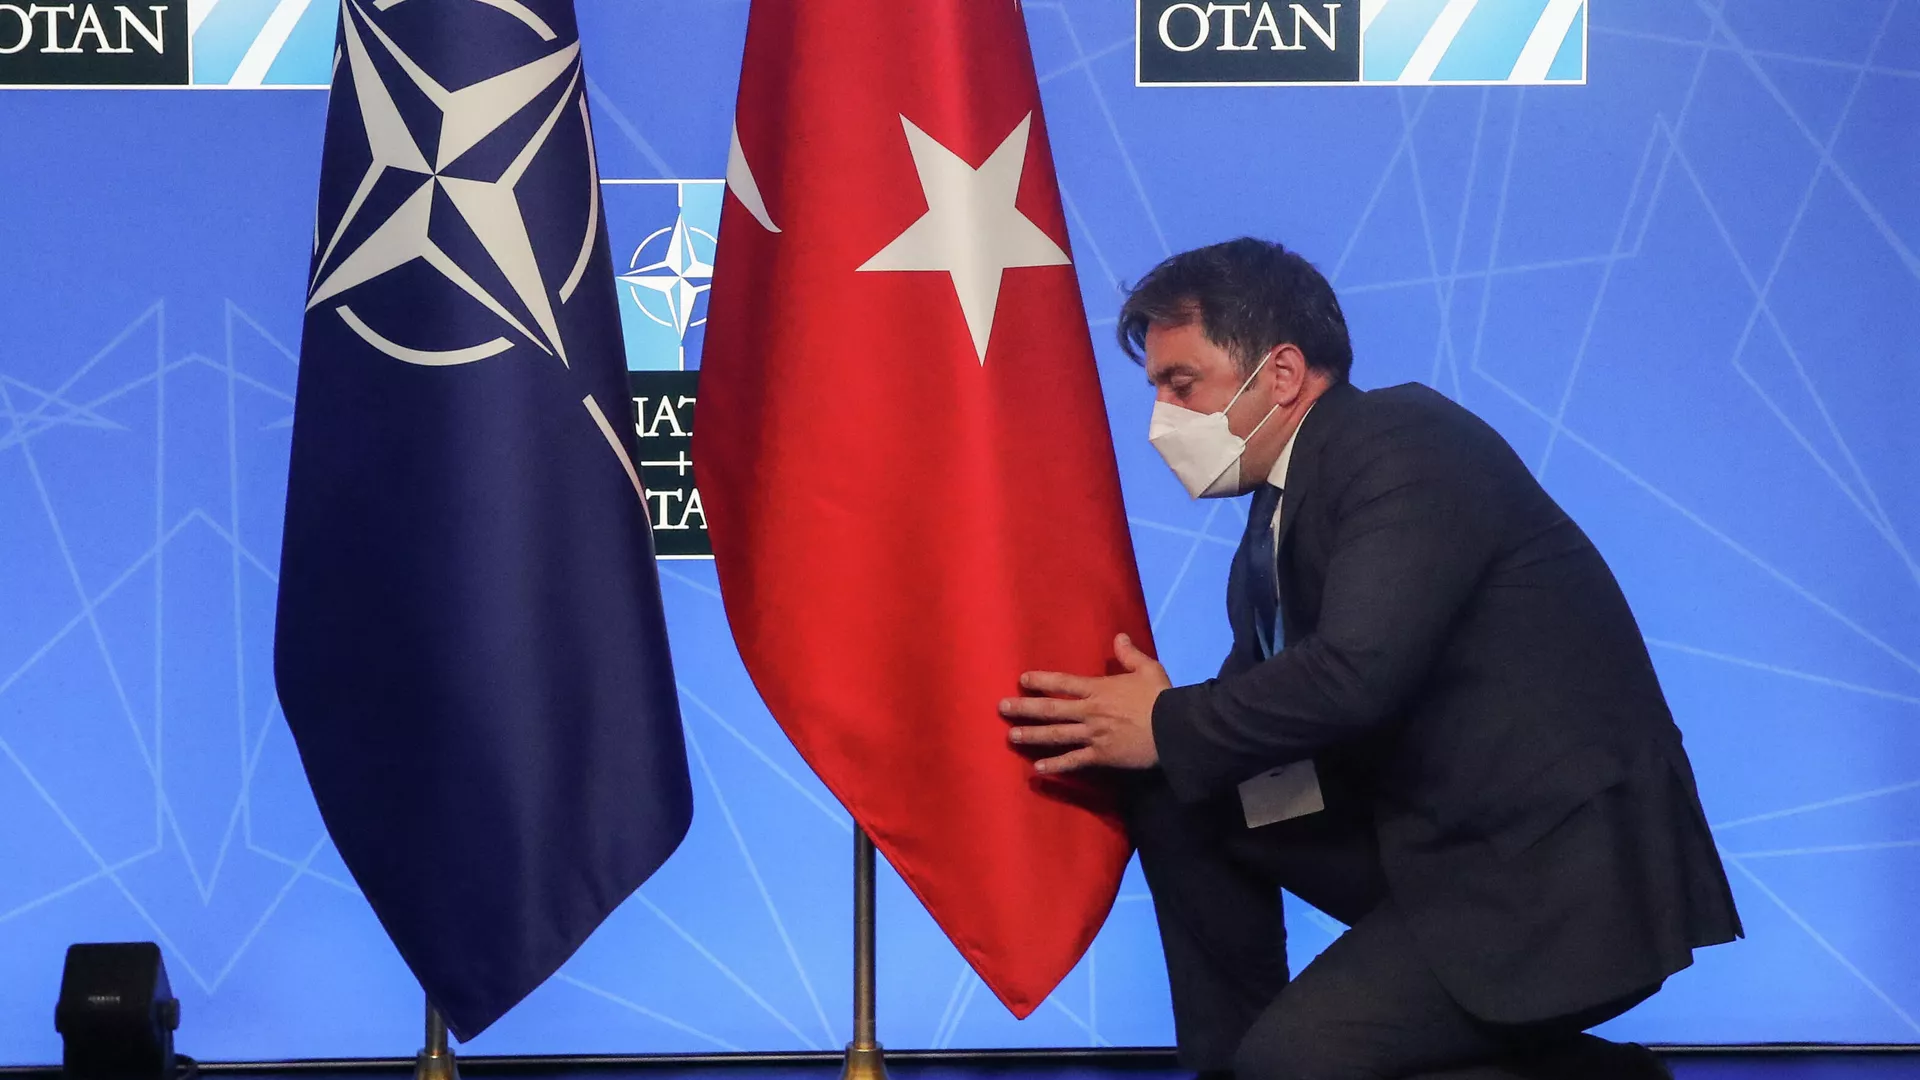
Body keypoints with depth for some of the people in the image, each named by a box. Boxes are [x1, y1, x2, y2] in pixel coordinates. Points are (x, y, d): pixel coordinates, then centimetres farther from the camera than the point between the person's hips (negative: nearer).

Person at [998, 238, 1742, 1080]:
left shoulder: (1408, 443, -15)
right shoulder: (1279, 507, 13)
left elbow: (1359, 670, -28)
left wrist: (1168, 728, -16)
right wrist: (1137, 718, -9)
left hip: (1567, 878, -9)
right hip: (1434, 840, 9)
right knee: (1177, 795, 3)